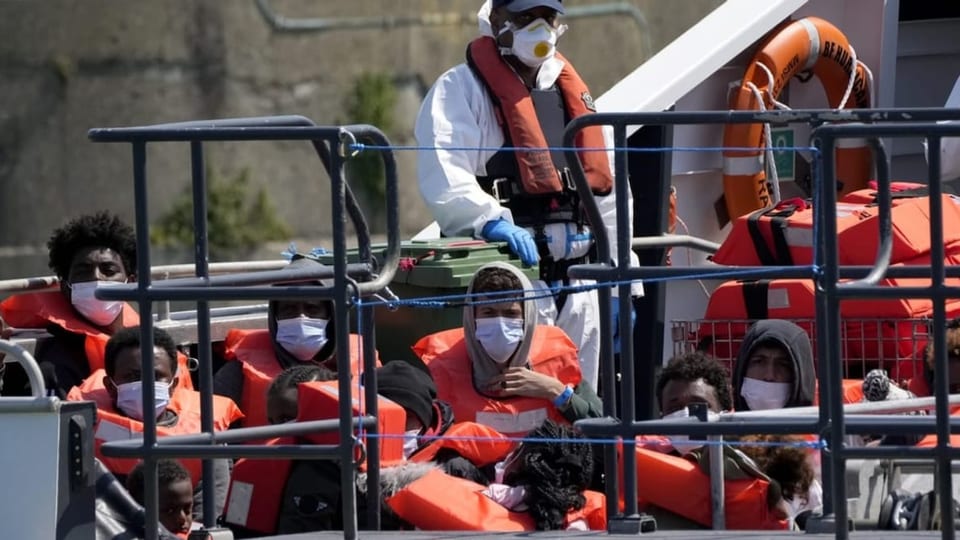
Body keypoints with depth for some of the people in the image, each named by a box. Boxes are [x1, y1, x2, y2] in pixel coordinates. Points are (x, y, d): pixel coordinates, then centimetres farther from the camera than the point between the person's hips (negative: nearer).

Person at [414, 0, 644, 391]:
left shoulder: (573, 94, 20)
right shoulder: (461, 90, -2)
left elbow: (604, 192, 22)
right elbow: (442, 179, -17)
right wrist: (493, 222, -32)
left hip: (578, 285, 7)